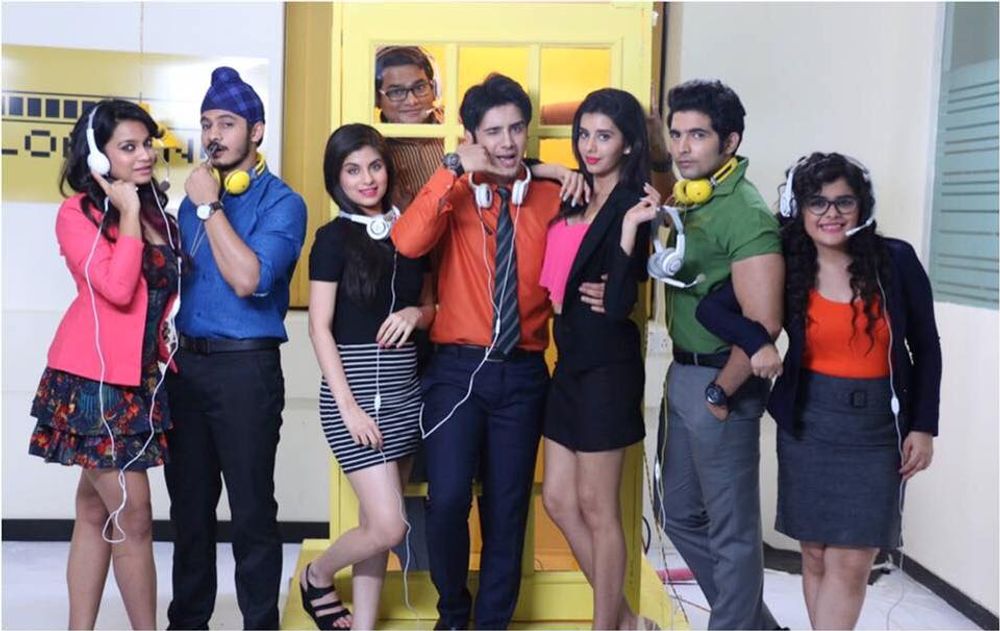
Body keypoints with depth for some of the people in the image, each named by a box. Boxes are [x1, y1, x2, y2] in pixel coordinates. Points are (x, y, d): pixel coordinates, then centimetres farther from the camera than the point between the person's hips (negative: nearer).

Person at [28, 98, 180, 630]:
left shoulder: (155, 211, 12)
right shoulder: (78, 213, -9)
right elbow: (117, 288, -23)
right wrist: (128, 213, -16)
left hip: (139, 377, 7)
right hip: (96, 378, -7)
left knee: (97, 514, 12)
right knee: (133, 520, -4)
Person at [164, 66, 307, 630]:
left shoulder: (282, 202, -7)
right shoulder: (195, 195, 14)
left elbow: (247, 279, -21)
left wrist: (210, 207, -15)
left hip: (246, 367, -6)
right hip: (187, 362, 6)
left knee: (252, 509, 0)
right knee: (189, 503, 15)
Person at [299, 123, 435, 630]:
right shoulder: (333, 237, -6)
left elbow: (430, 306, 18)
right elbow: (320, 328, -9)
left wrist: (415, 314, -7)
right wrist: (349, 406, -15)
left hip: (406, 389, 5)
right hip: (356, 389, -5)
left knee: (377, 525, 10)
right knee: (387, 527, -8)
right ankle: (317, 575, 21)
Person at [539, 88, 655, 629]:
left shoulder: (630, 206, -12)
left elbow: (620, 304, -19)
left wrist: (630, 229, -29)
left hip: (606, 365, -8)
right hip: (570, 359, 9)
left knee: (596, 507, 3)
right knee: (558, 499, 13)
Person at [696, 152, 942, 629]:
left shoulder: (896, 260, -6)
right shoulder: (785, 268, -3)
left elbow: (926, 349, 2)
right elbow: (711, 307, -4)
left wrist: (923, 426, -2)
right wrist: (757, 342, -21)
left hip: (877, 427, -1)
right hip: (808, 423, 1)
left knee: (850, 562, -3)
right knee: (815, 554, 10)